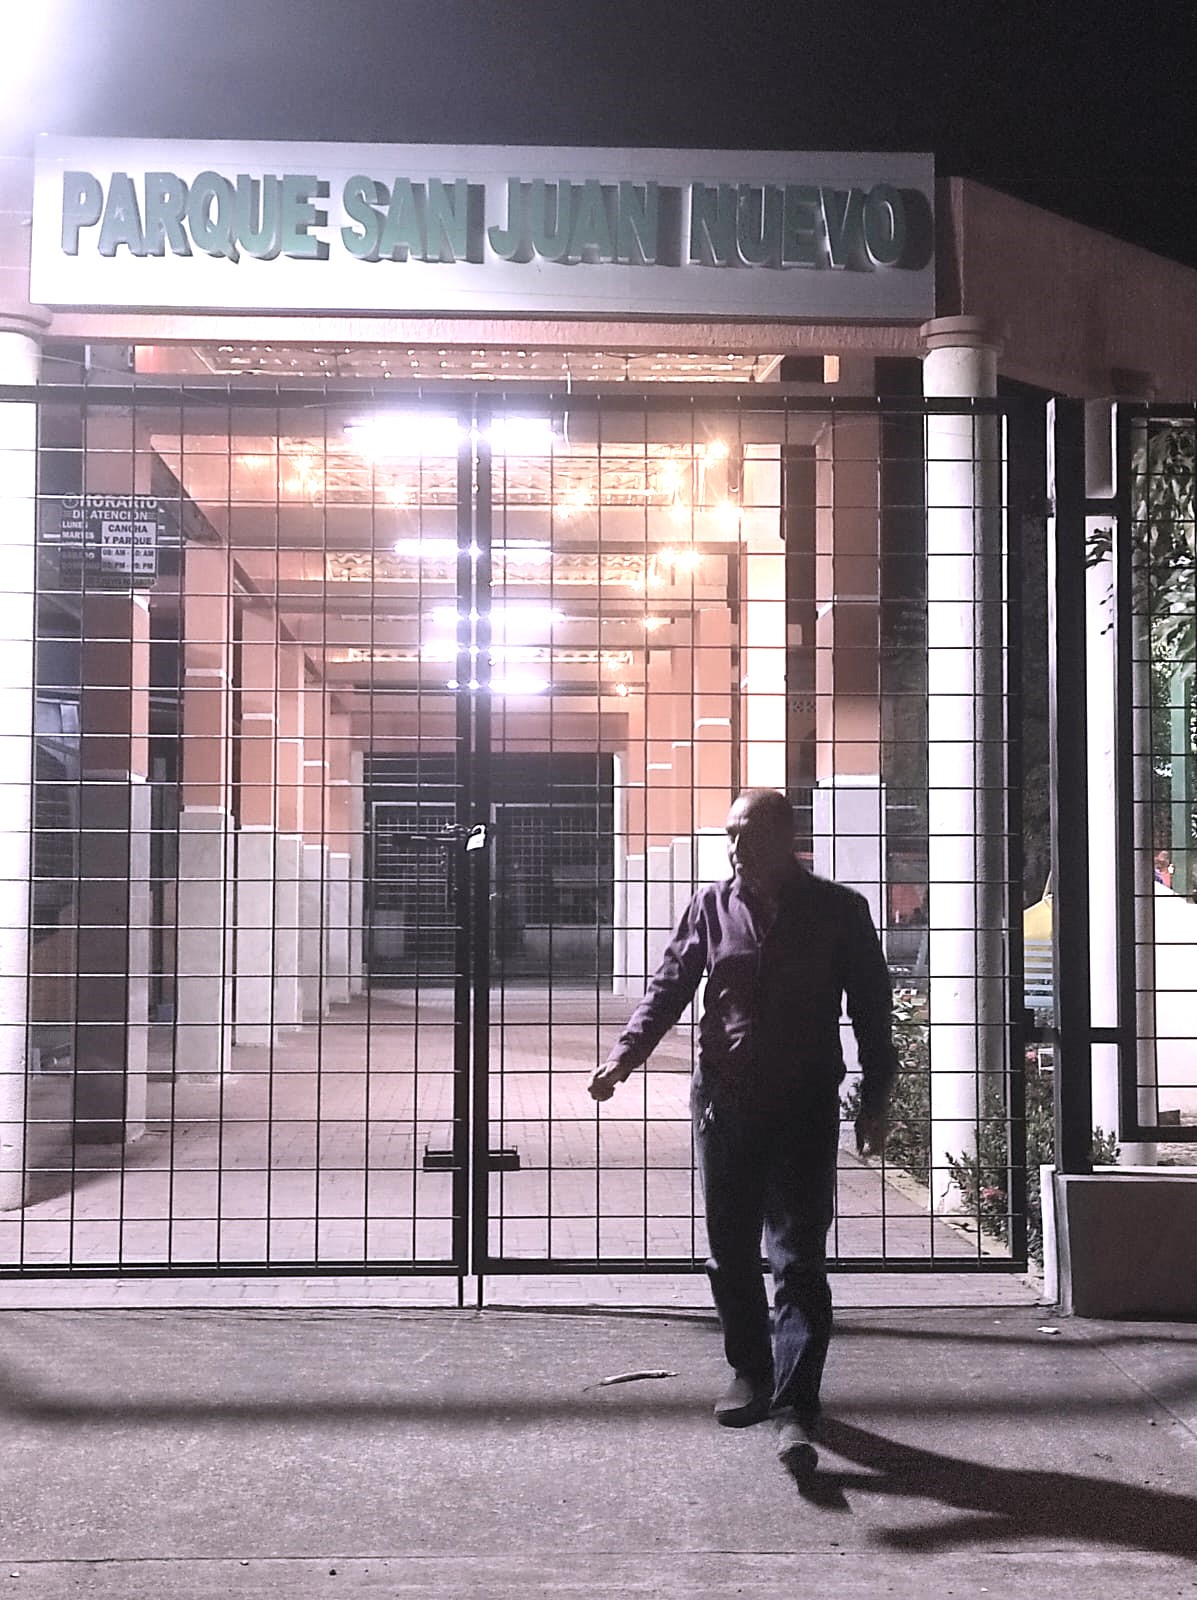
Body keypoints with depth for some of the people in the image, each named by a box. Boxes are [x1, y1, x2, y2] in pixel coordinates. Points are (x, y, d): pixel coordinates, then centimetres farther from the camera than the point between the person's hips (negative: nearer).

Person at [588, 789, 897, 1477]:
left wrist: (875, 1104, 2)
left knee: (798, 1259, -6)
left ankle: (797, 1408, -4)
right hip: (723, 1104, 3)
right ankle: (752, 1373, 30)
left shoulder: (840, 910, 0)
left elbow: (873, 1010, 4)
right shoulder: (712, 904, 5)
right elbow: (669, 987, 4)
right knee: (731, 1253, 11)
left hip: (805, 1109, -3)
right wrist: (624, 1057, -11)